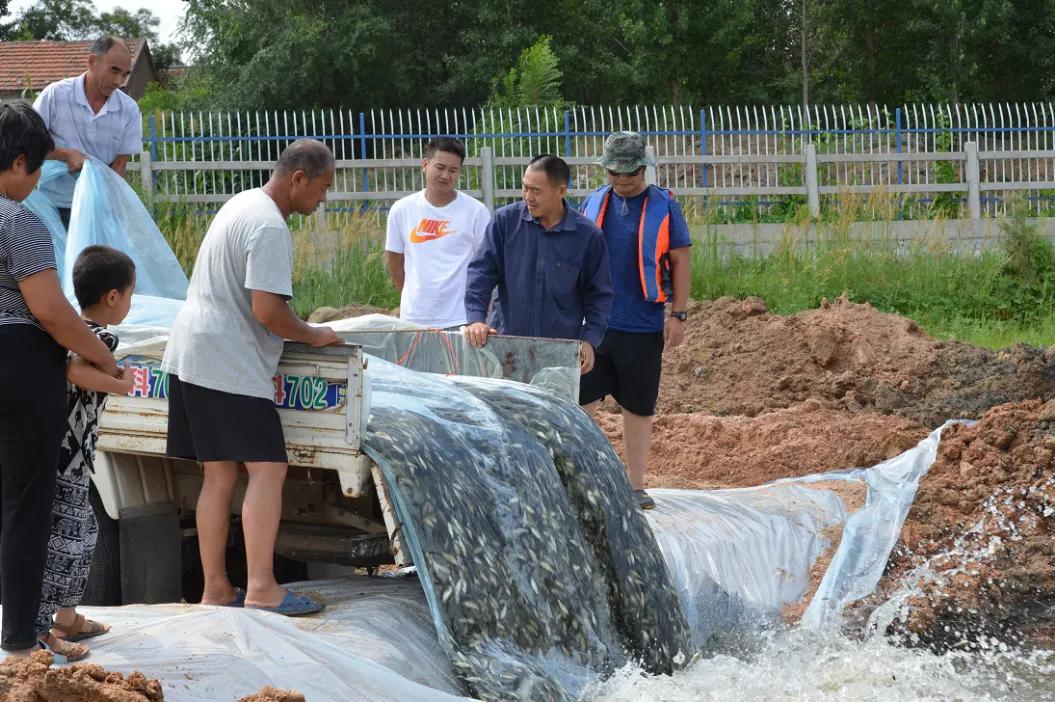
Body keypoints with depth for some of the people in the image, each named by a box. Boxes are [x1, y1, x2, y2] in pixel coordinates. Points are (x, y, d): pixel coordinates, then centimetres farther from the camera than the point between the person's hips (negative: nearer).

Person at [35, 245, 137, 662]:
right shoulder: (102, 337, -16)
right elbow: (76, 371, -34)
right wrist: (119, 384, -22)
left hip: (65, 453, 10)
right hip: (68, 456, -10)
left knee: (83, 533, 20)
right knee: (62, 541, -5)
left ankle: (66, 617, 29)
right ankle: (40, 631, -4)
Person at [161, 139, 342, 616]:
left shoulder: (242, 204, 17)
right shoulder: (270, 227, -16)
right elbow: (268, 311, -21)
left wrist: (300, 331, 21)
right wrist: (313, 335, -4)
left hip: (191, 357, 10)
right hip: (231, 366, -10)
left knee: (219, 476, 10)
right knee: (268, 468, -10)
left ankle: (215, 588, 10)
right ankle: (261, 588, -15)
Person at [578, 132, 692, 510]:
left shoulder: (663, 206, -1)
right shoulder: (592, 203, 7)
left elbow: (680, 261, 1)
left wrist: (678, 314, -4)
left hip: (643, 326, -2)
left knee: (638, 408, 6)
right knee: (581, 401, -1)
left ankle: (635, 485, 15)